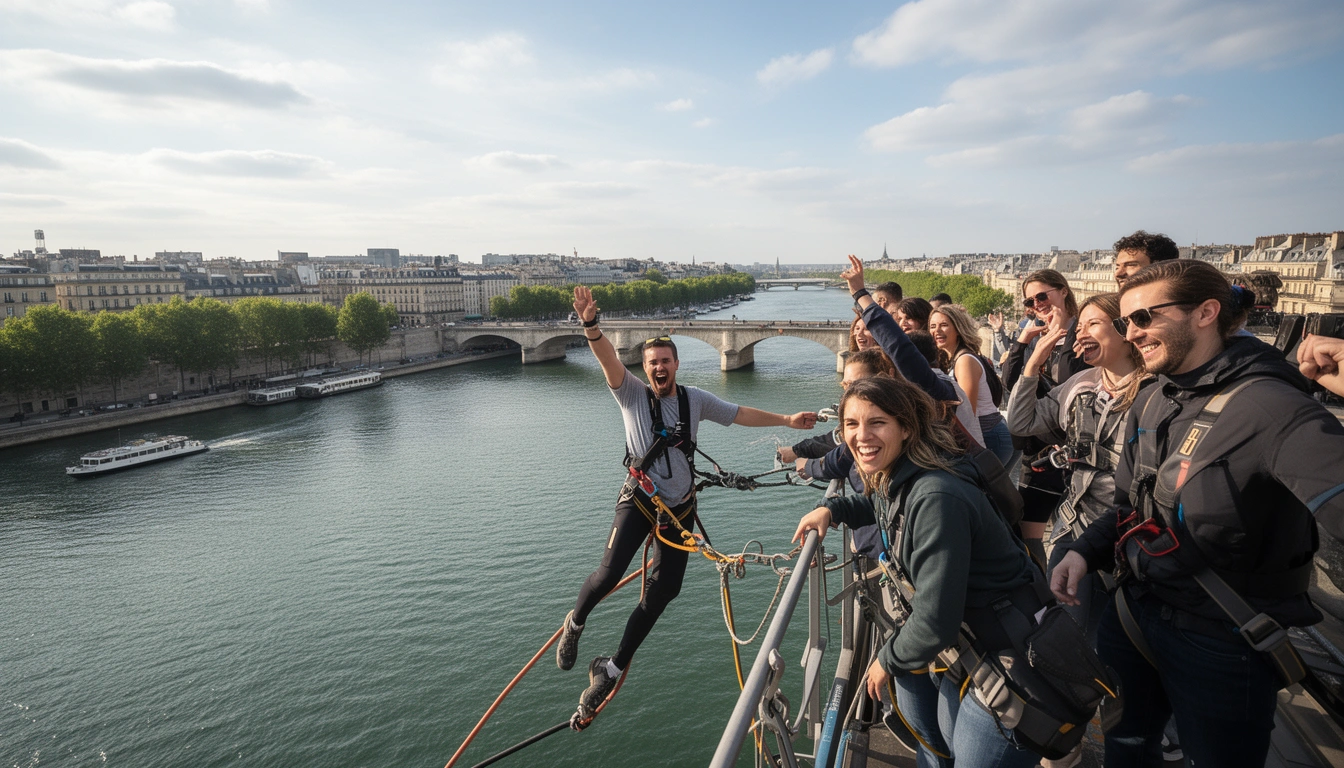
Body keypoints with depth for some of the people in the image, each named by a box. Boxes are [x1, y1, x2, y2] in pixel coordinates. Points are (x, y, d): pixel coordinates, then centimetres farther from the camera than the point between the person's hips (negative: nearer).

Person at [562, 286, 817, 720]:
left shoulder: (695, 400, 3)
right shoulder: (631, 393, -7)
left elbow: (740, 414, 12)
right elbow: (608, 359, -24)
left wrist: (787, 420, 11)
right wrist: (590, 325, -41)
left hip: (680, 505, 4)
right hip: (638, 499, -3)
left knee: (661, 592, 3)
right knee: (610, 573, -22)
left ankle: (612, 670, 20)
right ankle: (574, 624, 13)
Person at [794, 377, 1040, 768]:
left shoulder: (935, 497, -33)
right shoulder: (888, 478, -5)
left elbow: (935, 623, -30)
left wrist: (888, 661, -12)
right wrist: (833, 509, 3)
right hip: (966, 638, 8)